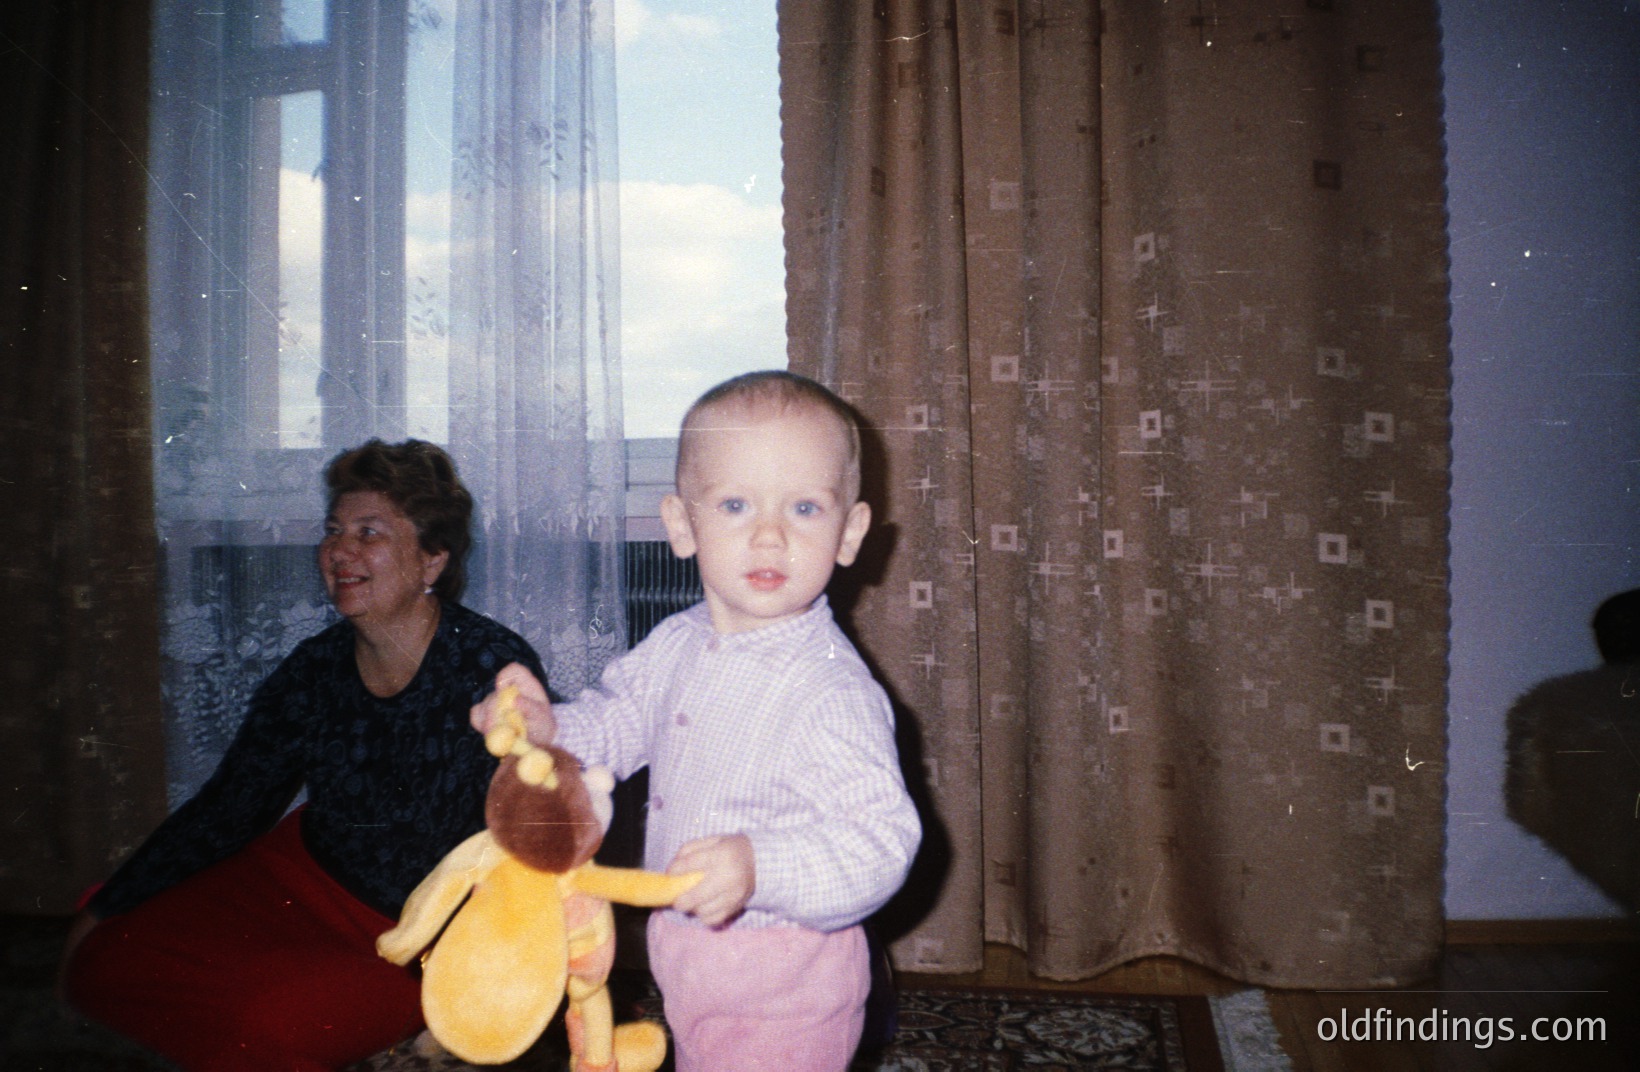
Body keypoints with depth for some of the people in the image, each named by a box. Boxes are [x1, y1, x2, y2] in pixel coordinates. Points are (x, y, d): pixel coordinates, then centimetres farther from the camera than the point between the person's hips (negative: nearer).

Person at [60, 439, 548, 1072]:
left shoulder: (497, 669, -21)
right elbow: (226, 808, 6)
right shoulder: (313, 671, -5)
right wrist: (107, 910, 6)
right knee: (105, 965, -4)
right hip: (303, 879, 6)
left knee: (271, 1017, -28)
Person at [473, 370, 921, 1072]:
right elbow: (617, 720, 13)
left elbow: (882, 841, -30)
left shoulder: (832, 691, -28)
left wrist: (758, 868, -44)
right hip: (686, 952, 8)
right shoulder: (675, 645, -4)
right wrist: (549, 729, -6)